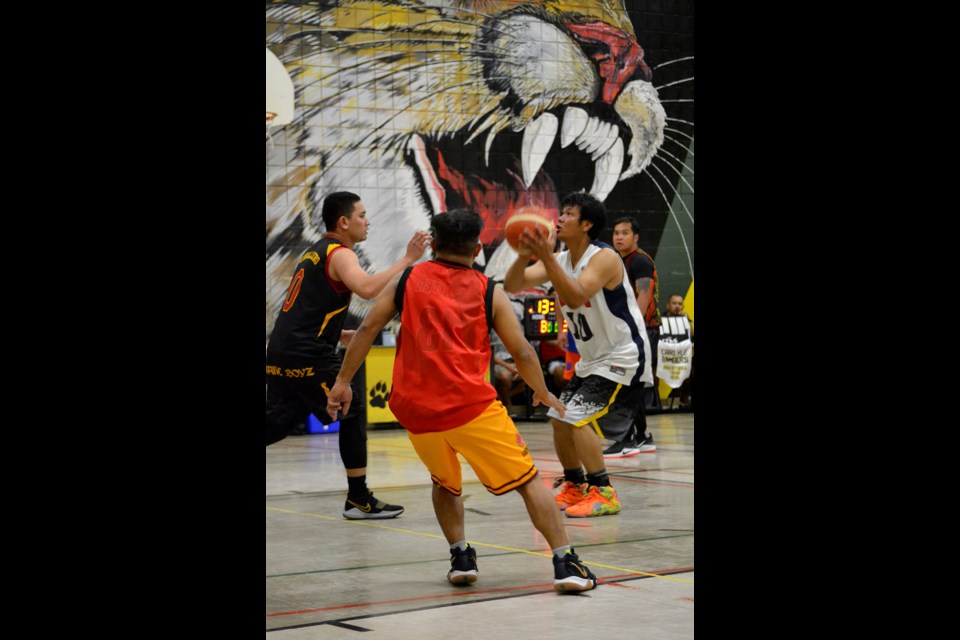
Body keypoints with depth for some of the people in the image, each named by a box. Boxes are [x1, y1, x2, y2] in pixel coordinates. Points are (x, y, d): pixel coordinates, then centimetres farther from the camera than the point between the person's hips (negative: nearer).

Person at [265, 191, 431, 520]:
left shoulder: (316, 252, 22)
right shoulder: (339, 254, -8)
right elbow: (367, 289, -29)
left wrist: (341, 335, 19)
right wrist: (408, 260, -25)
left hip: (281, 353, 9)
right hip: (308, 357, -9)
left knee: (276, 424, 11)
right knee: (353, 415, 2)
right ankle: (359, 499, 6)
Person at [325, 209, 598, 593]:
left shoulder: (407, 280, 12)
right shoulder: (489, 292, 8)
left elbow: (368, 328, 4)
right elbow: (522, 352, 8)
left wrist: (343, 381, 9)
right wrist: (543, 395, 23)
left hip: (415, 409, 3)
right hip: (470, 405, -3)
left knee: (445, 483, 28)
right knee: (528, 480, 6)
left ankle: (461, 558, 16)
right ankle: (565, 563, -2)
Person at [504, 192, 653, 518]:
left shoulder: (604, 257, -21)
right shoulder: (559, 260, 3)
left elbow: (576, 297, -37)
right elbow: (512, 286, -6)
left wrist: (545, 256, -42)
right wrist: (524, 255, -25)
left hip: (623, 358, -9)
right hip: (591, 360, 9)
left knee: (577, 419, -18)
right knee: (559, 419, 12)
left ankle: (604, 494, -10)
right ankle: (575, 487, 28)